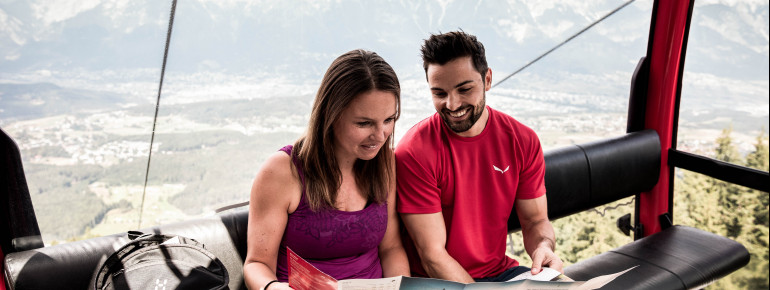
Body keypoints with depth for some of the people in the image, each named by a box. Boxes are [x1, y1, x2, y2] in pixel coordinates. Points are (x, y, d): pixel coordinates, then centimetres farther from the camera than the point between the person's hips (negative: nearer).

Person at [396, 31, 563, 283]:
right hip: (435, 281, -4)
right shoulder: (413, 152, -18)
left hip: (500, 271, 4)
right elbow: (433, 256, -17)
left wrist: (543, 246, -17)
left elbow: (535, 219, 5)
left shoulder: (523, 141, -3)